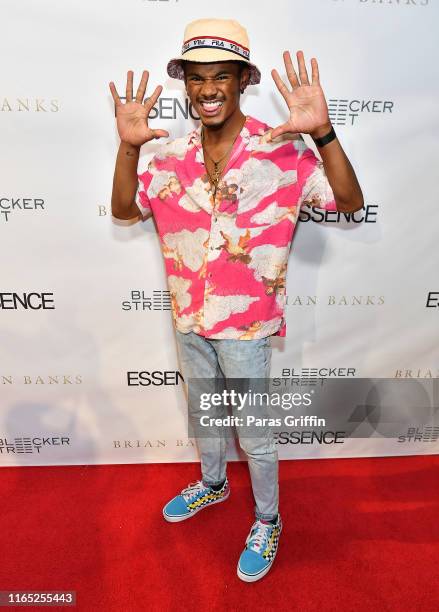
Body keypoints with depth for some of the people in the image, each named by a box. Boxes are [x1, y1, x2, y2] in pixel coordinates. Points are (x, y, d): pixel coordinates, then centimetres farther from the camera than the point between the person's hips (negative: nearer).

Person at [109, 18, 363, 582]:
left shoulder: (282, 152, -14)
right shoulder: (172, 156, 0)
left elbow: (350, 203, -19)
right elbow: (123, 209, 3)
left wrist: (322, 133, -33)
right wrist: (128, 146, -12)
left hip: (246, 324, -5)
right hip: (189, 318, 5)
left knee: (255, 435, 12)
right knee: (203, 413, 26)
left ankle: (267, 521, 41)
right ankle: (212, 483, 55)